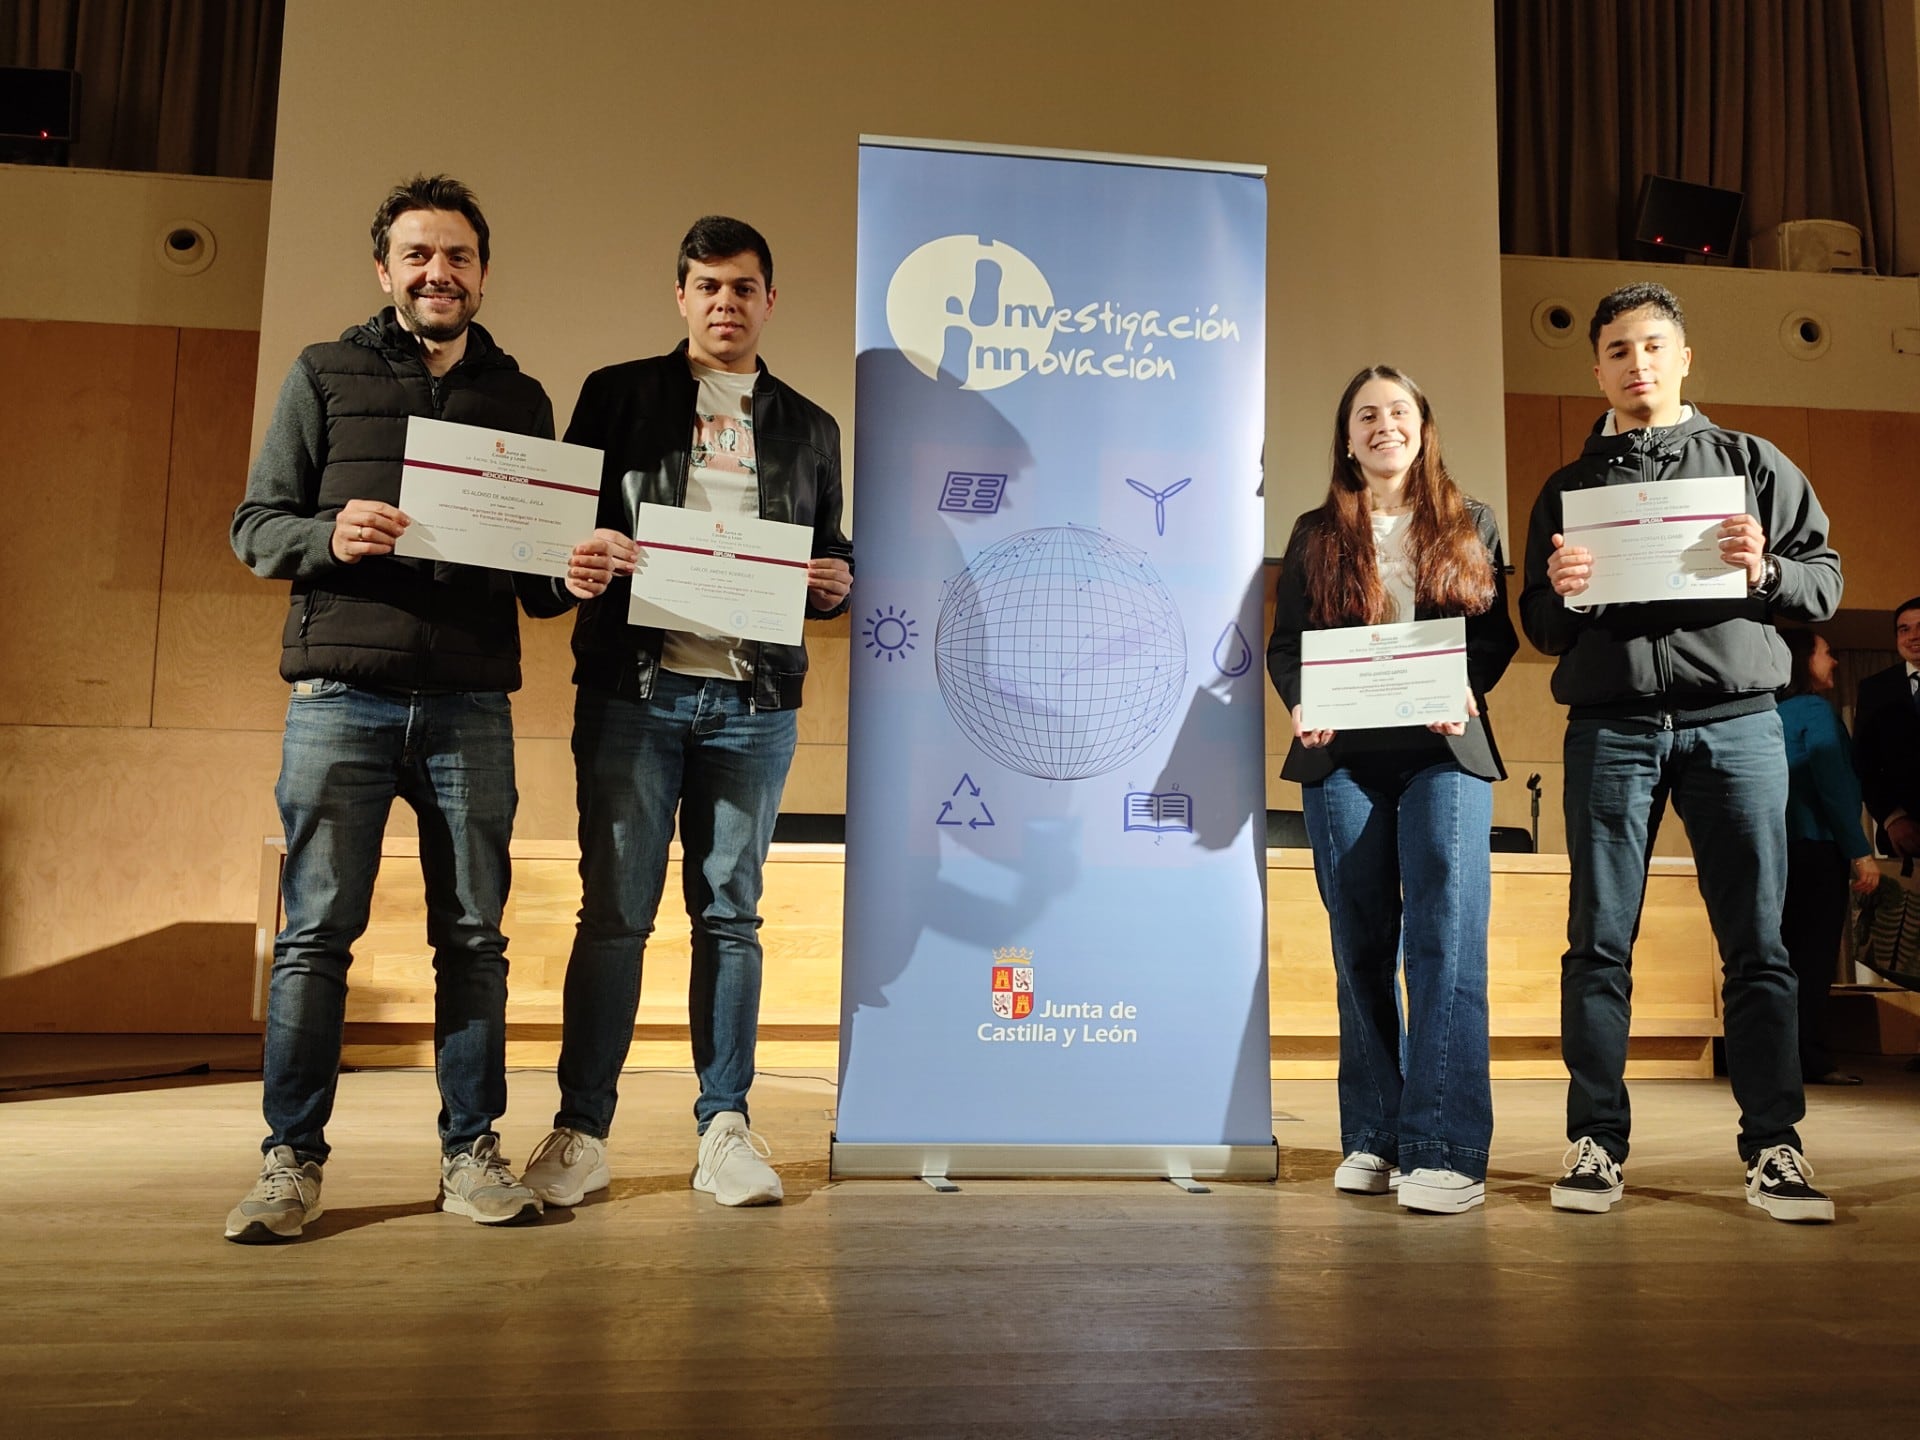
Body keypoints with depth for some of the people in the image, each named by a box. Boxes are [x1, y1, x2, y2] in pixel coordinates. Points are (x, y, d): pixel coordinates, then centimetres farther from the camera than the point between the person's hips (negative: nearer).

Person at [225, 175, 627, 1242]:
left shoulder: (521, 399, 16)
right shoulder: (324, 377, 11)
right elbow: (256, 524, 7)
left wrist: (574, 575, -8)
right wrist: (329, 536, -14)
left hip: (472, 705, 2)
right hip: (343, 697, -1)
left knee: (474, 936, 3)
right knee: (317, 933, 0)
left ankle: (471, 1152, 13)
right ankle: (293, 1160, 10)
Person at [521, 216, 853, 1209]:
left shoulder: (809, 428, 18)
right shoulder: (619, 394, 11)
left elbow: (831, 552, 20)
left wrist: (837, 579, -3)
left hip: (755, 698, 2)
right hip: (635, 686, -1)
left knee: (731, 912, 5)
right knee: (615, 908, -1)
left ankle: (725, 1128, 14)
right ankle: (581, 1129, 10)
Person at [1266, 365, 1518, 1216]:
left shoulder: (1471, 527, 13)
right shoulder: (1316, 535, 14)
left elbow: (1500, 633, 8)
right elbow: (1283, 643, 10)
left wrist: (1465, 692, -12)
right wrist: (1299, 702, -11)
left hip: (1446, 750, -1)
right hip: (1342, 755, 1)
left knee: (1445, 938, -12)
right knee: (1361, 945, 3)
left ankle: (1446, 1149, -12)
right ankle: (1372, 1139, 10)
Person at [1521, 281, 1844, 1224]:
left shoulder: (1750, 463, 15)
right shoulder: (1570, 486, 17)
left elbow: (1825, 583, 11)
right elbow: (1539, 627, 14)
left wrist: (1765, 572, -9)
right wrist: (1561, 593, -7)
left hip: (1734, 719, 0)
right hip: (1612, 726, 1)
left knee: (1757, 942, -1)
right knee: (1599, 941, -1)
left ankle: (1773, 1148, 7)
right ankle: (1597, 1144, 6)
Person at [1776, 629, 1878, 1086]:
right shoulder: (1815, 711, -9)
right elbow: (1834, 787, -16)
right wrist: (1861, 851, -15)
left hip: (1782, 845, 7)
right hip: (1816, 846, -7)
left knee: (1790, 953, 10)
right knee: (1814, 954, -4)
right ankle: (1810, 1057, -3)